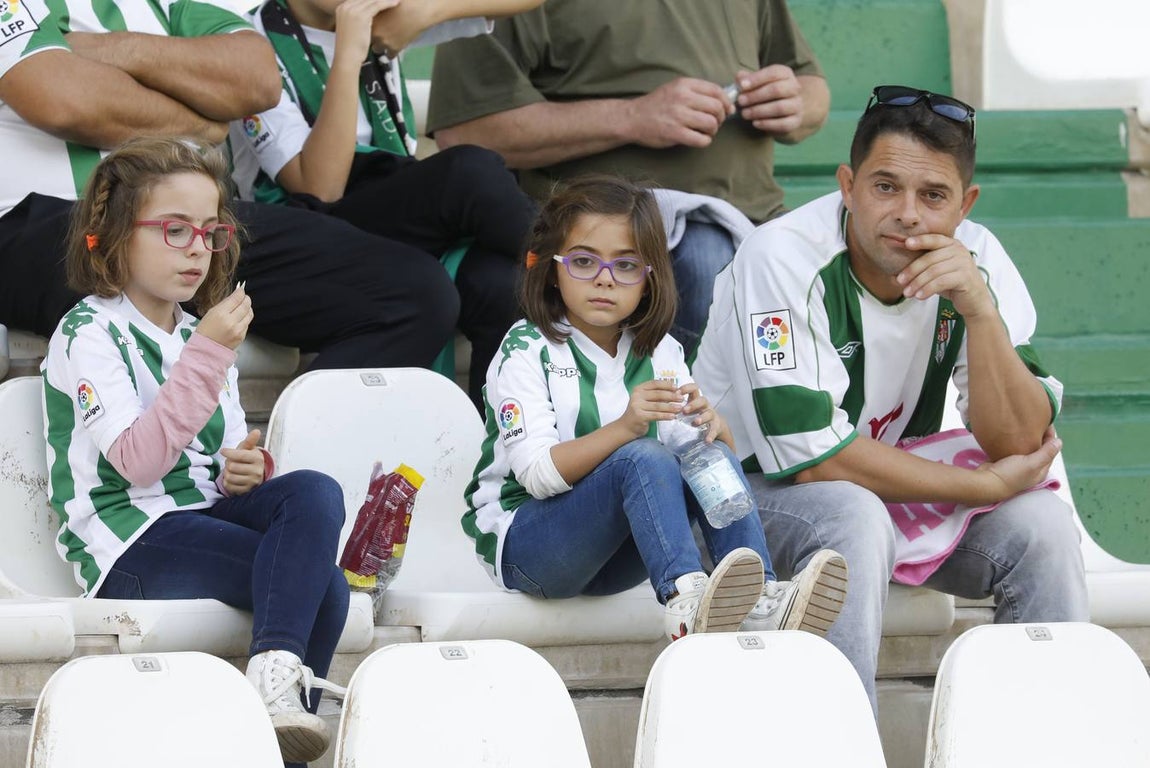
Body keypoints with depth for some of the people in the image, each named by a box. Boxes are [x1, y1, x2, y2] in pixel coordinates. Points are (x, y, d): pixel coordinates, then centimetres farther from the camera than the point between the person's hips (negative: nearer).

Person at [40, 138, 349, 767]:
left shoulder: (200, 334, 22)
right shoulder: (87, 334, -4)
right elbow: (138, 461, -18)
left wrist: (246, 469, 0)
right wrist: (207, 354, -21)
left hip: (204, 509, 7)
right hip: (131, 542, -7)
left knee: (313, 492, -25)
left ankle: (277, 670, -32)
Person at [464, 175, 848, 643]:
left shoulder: (659, 354, 11)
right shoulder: (527, 351, -7)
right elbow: (539, 474, -20)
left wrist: (709, 426, -20)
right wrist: (626, 427, -34)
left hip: (615, 559, 5)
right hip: (522, 545, -5)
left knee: (712, 456, -19)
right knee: (644, 458, -31)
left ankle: (759, 602, -37)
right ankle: (685, 603, -53)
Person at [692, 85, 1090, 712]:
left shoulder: (976, 259, -10)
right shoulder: (785, 259, -24)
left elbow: (1017, 446, -15)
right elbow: (811, 456, -26)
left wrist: (979, 309, -30)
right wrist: (989, 486, -19)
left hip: (893, 487, 5)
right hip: (755, 486, -5)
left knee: (1040, 524, -17)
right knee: (854, 519, -34)